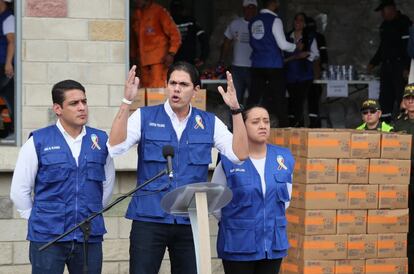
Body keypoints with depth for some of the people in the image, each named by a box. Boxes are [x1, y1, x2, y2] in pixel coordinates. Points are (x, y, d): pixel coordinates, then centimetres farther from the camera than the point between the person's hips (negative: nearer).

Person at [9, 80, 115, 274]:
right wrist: (38, 220, 6)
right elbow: (19, 190, 2)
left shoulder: (101, 140, 6)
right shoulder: (38, 142, -3)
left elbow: (108, 184, 17)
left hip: (90, 237, 3)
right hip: (47, 238, -3)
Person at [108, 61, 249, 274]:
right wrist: (126, 101, -21)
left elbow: (240, 154, -4)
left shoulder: (209, 123, 7)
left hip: (191, 219, 2)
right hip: (150, 217, -2)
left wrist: (235, 109, -13)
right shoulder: (145, 117, 2)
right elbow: (115, 146, -12)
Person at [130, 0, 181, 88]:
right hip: (143, 60, 6)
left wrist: (171, 53, -15)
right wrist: (133, 55, 17)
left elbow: (174, 33, -7)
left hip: (159, 58, -6)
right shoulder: (136, 14, 12)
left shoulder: (159, 11, -6)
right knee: (145, 87, 3)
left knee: (157, 87, -16)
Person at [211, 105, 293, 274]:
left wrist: (272, 218, 13)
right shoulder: (228, 160, -10)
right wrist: (232, 222, 6)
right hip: (239, 245, -4)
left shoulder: (284, 158, 3)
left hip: (273, 243, 4)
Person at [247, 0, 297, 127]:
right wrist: (296, 47, 6)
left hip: (257, 65, 5)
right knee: (279, 98, 0)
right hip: (274, 66, -5)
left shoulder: (253, 22, 9)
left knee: (254, 97, 6)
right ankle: (283, 126, 2)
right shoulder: (274, 20, -9)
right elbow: (282, 45, -10)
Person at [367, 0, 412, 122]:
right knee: (385, 96, 7)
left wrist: (407, 68, -21)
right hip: (386, 65, 8)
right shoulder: (385, 25, 17)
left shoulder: (404, 23, -9)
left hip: (400, 65, -8)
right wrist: (373, 63, 24)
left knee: (402, 96, -10)